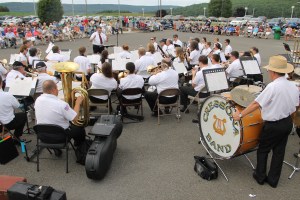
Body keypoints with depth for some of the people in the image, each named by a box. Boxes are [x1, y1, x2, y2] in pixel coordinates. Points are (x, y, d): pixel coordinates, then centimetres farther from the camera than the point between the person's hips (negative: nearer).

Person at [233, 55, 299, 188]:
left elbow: (256, 104, -22)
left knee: (263, 150, 13)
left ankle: (260, 177, 25)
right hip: (288, 123, 7)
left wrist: (240, 115, -16)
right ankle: (273, 180, 27)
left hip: (273, 125, -7)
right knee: (279, 151, 15)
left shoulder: (272, 87, -24)